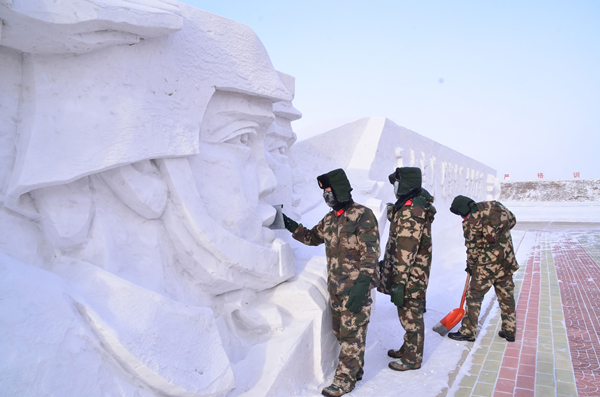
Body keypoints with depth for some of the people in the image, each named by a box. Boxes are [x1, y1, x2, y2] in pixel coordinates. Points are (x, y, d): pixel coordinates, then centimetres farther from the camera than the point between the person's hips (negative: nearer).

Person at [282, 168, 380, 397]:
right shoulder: (330, 219, 11)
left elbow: (370, 254, -18)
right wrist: (292, 226, 13)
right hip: (335, 286, 8)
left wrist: (362, 284, -25)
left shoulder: (363, 215, -13)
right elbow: (313, 237, 27)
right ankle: (355, 369, 33)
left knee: (352, 334, 0)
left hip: (356, 287, -8)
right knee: (340, 331, 16)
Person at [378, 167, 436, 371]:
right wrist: (386, 261, 27)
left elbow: (406, 250, -26)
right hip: (416, 270, 10)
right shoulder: (417, 204, 10)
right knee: (409, 312, 21)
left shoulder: (410, 211, -24)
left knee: (410, 314, 3)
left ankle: (413, 358, 18)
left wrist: (399, 282, -25)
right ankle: (408, 348, 36)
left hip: (411, 275, -10)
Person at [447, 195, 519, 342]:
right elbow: (512, 220, 18)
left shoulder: (470, 222, -15)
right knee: (506, 296, 17)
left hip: (486, 265, -7)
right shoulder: (494, 205, 3)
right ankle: (509, 331, 27)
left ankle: (467, 332, 10)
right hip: (507, 262, 7)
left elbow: (473, 248, -11)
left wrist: (470, 265, 5)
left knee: (474, 296, 4)